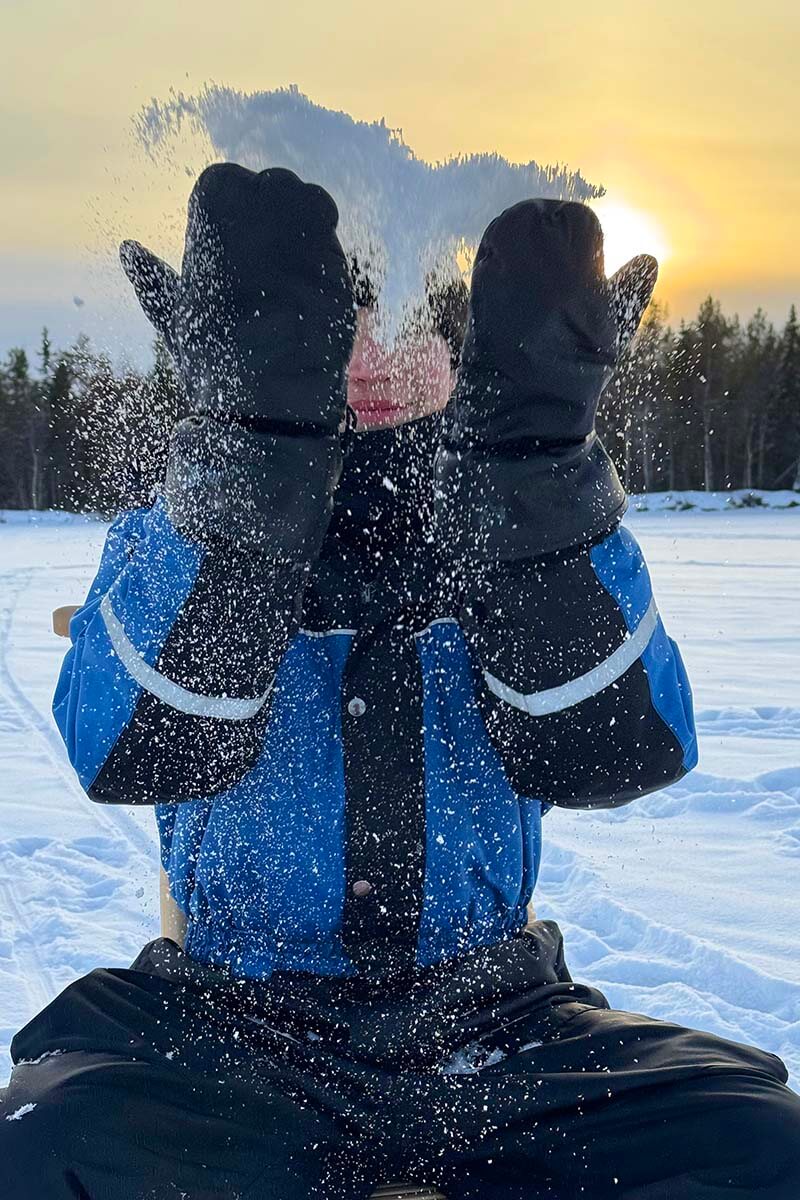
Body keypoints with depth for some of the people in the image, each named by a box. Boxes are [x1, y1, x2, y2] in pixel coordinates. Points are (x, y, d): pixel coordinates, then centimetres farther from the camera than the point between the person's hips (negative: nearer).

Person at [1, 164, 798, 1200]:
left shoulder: (526, 525, 5)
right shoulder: (184, 540, 1)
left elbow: (614, 755, -14)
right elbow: (132, 756, -20)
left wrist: (530, 448, -25)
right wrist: (263, 435, -29)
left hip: (489, 1027, 2)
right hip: (232, 1027, -1)